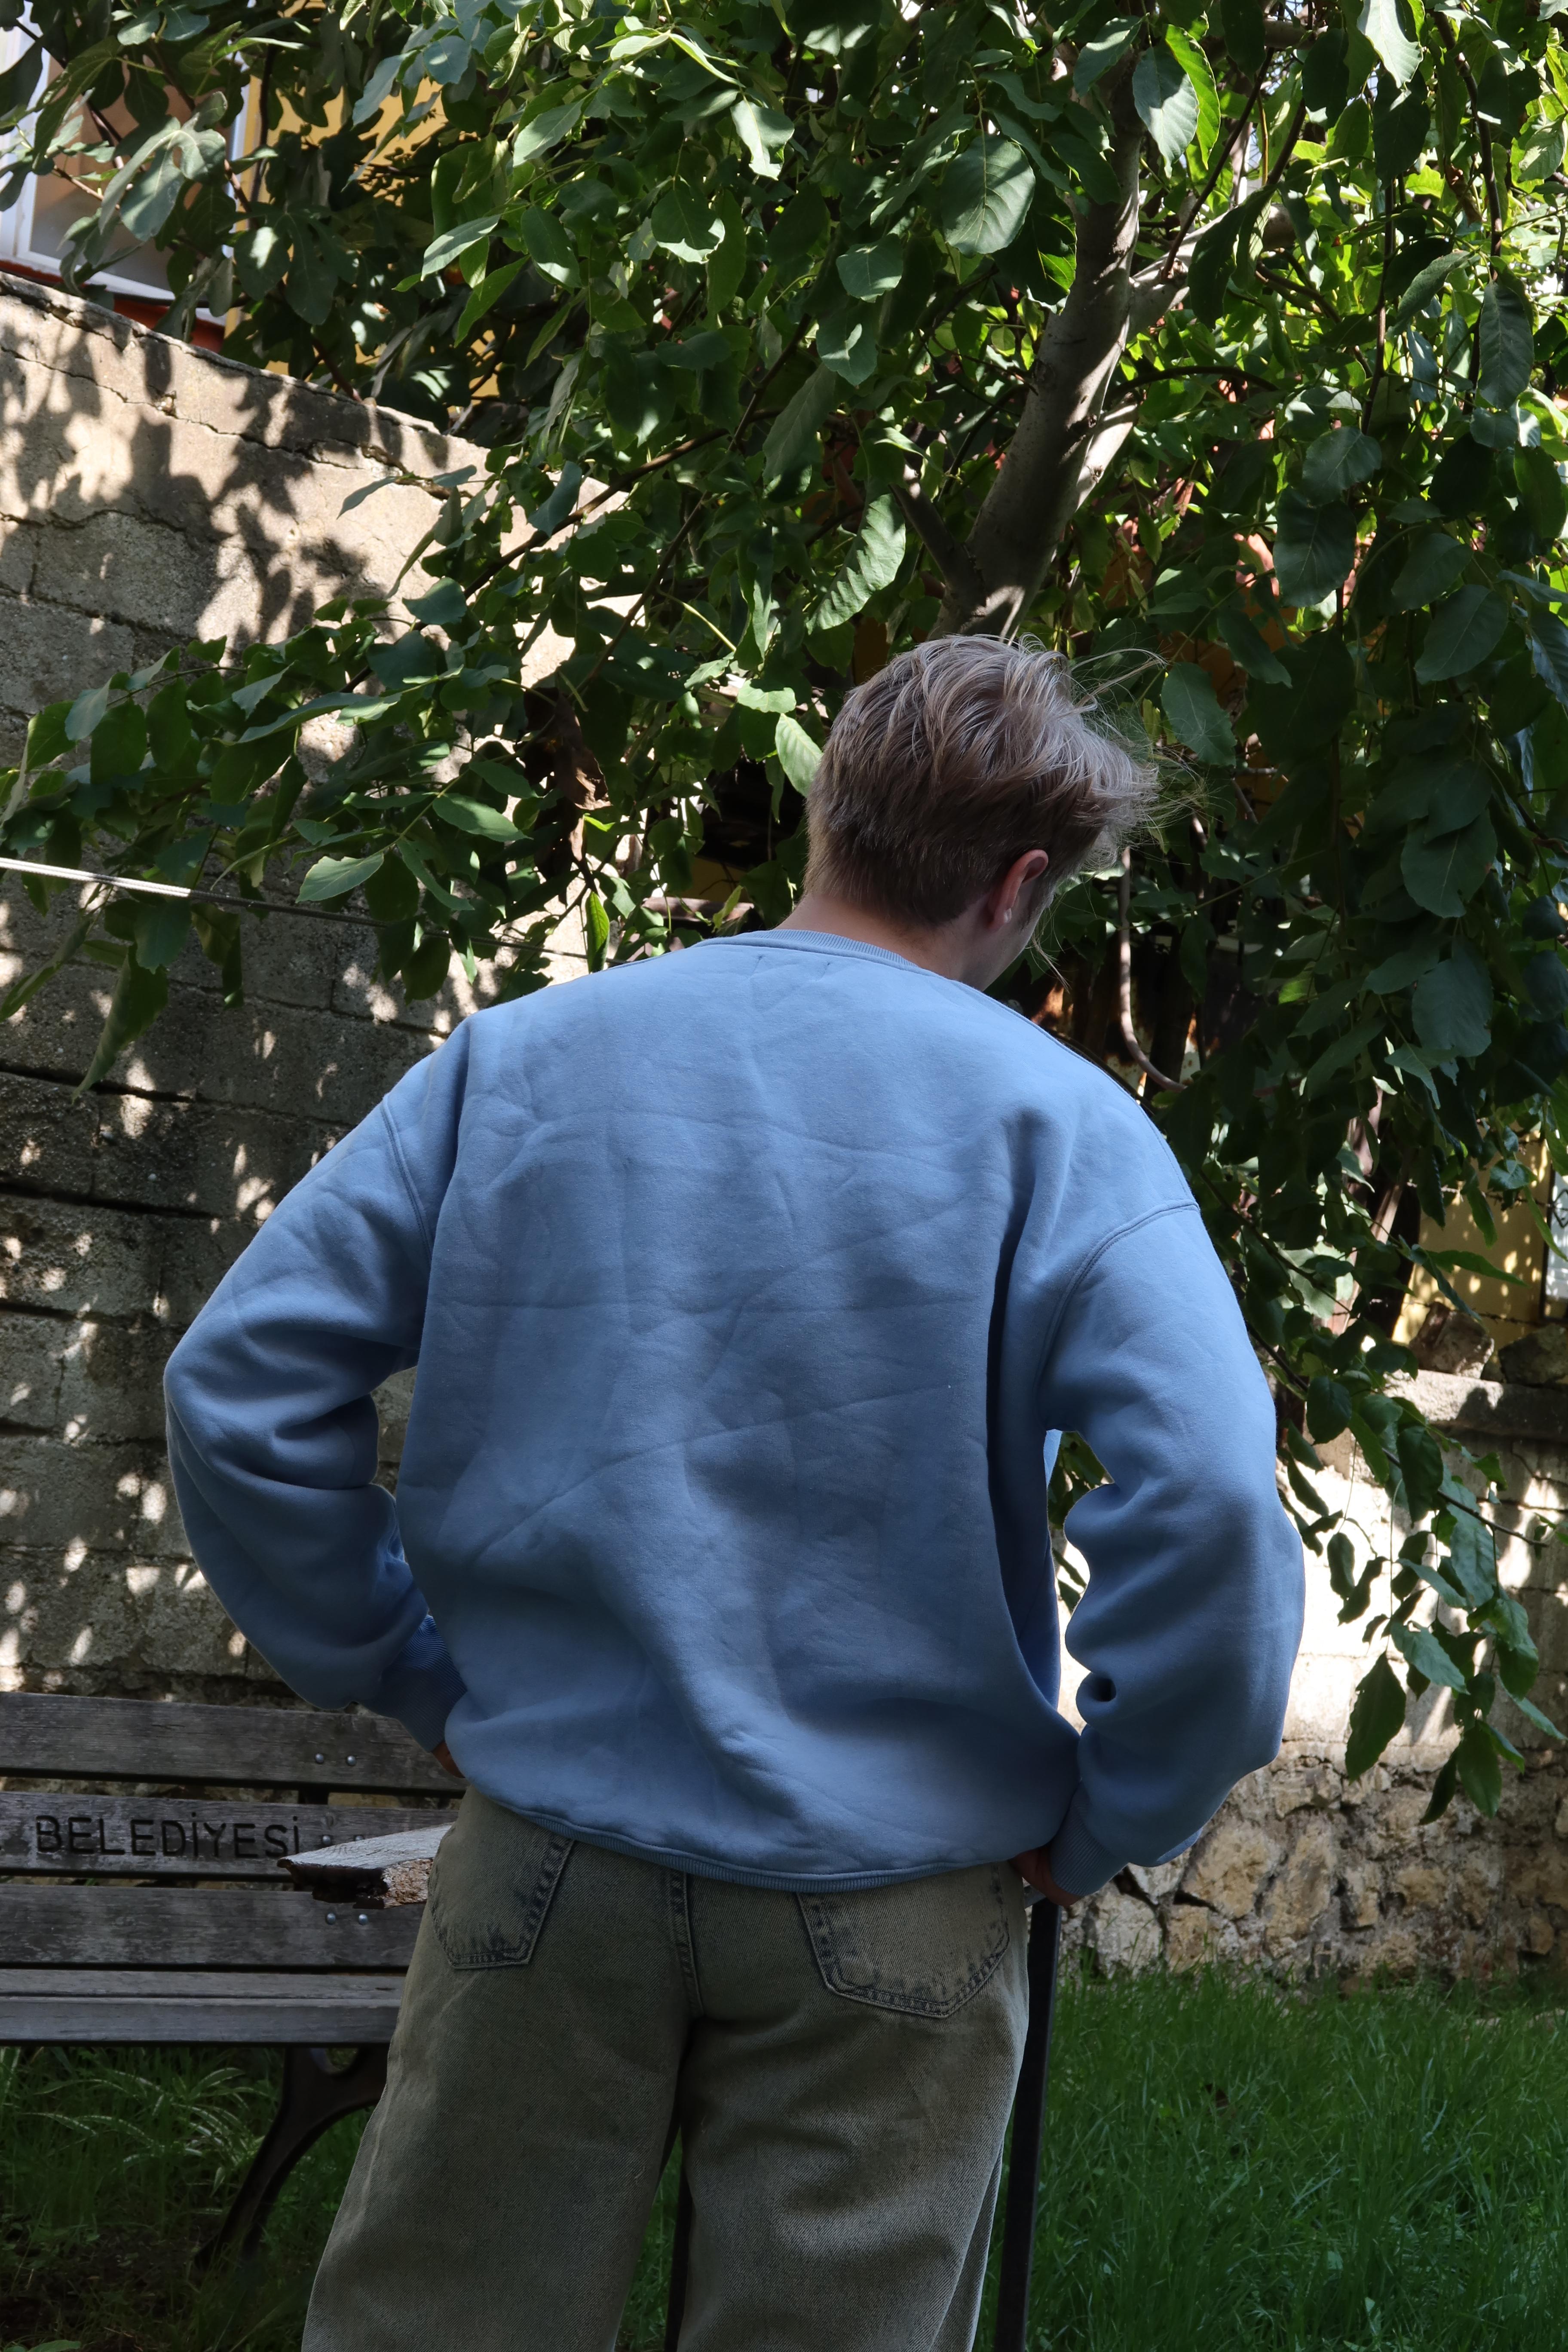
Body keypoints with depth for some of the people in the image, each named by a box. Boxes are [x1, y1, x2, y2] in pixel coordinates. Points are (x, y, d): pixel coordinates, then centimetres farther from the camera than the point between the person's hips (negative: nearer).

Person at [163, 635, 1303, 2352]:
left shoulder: (518, 1059, 1)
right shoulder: (1053, 1125, -9)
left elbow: (240, 1383, -1)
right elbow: (1210, 1504, -21)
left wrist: (408, 1677, 7)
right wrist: (1111, 1819, -6)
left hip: (550, 1855, 2)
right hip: (887, 1908, -2)